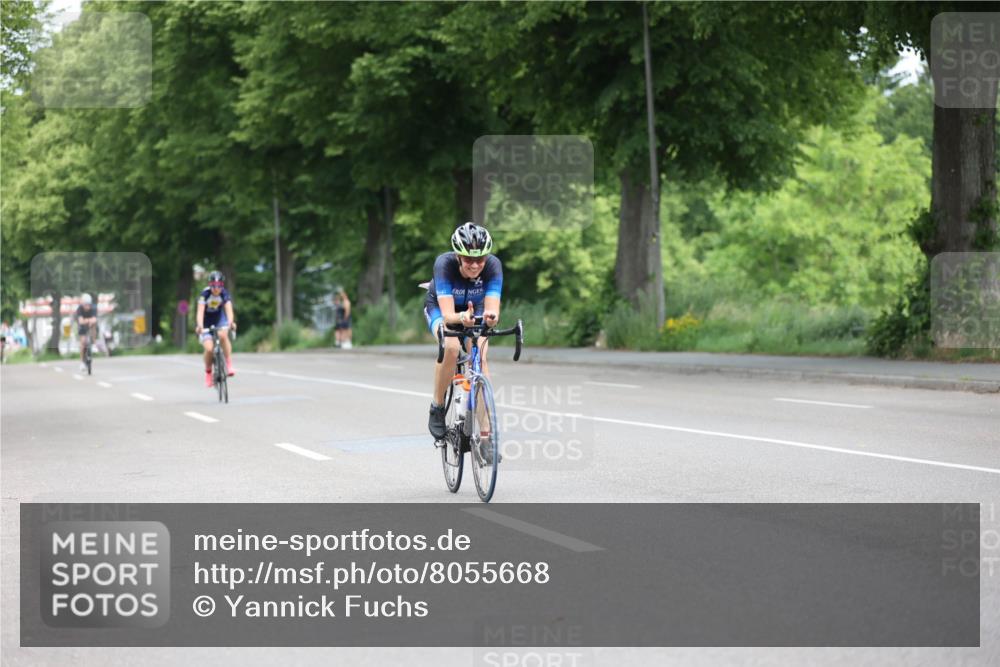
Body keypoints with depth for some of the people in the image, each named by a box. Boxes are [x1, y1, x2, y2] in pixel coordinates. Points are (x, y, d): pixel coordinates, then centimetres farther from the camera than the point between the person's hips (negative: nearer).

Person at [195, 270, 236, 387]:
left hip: (219, 318, 1)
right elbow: (200, 312, -34)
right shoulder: (205, 294, -23)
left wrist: (231, 322, -53)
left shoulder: (224, 294, -19)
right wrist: (200, 326, -52)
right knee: (209, 349, -19)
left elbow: (229, 310, -32)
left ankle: (229, 364, -22)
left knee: (223, 335, -33)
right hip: (206, 322, -1)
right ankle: (208, 372, 7)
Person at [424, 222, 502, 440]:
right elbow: (447, 314, -42)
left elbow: (493, 309, -40)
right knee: (451, 347, -33)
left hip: (474, 309, 2)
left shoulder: (493, 265, -32)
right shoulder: (444, 264, -36)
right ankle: (437, 408, -11)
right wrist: (462, 318, -65)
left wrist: (490, 316, -64)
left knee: (480, 357, -24)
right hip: (440, 307, -2)